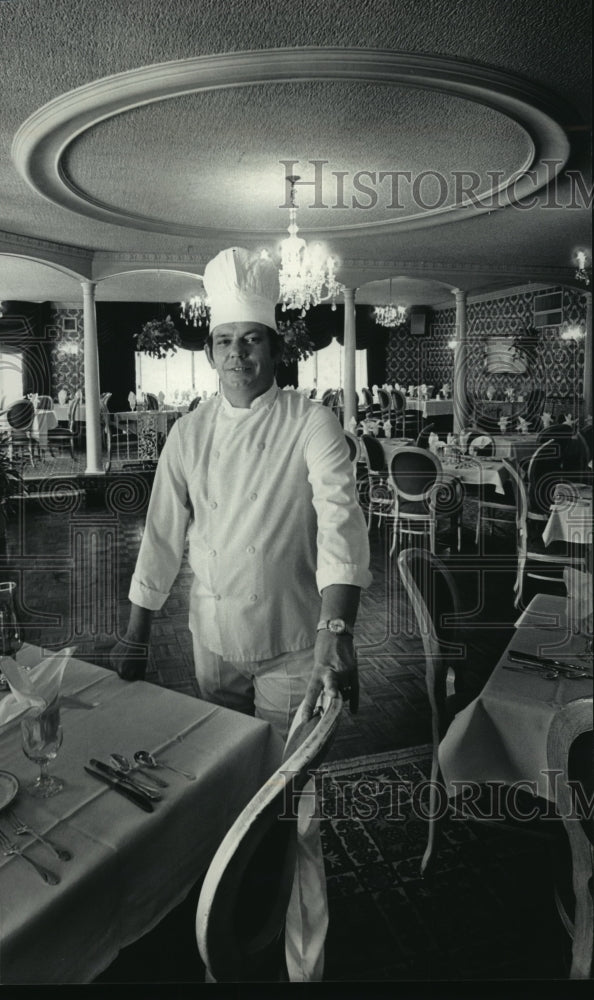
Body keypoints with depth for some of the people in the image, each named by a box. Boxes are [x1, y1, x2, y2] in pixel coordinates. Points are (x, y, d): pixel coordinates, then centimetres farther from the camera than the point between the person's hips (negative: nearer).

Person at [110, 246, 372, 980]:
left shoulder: (311, 425, -12)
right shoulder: (189, 432, 0)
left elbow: (339, 520, -25)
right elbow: (163, 534, 2)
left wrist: (337, 631, -38)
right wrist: (136, 633, 3)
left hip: (290, 644, -4)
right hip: (212, 637, 4)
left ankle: (303, 958, 30)